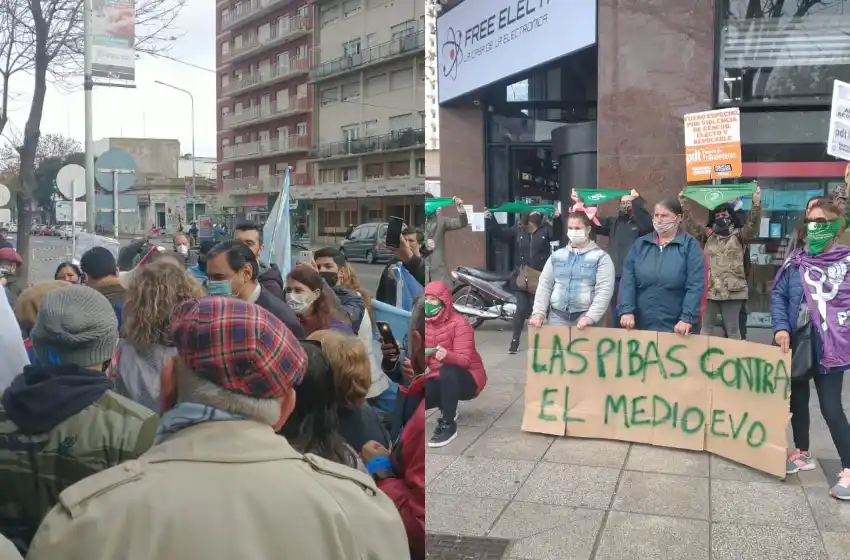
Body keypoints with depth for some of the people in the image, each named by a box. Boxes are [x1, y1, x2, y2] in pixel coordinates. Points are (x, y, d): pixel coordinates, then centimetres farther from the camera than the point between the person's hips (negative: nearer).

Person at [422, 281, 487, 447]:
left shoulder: (459, 323, -18)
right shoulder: (425, 324, 2)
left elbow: (464, 360, -26)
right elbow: (424, 358, 1)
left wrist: (447, 355, -47)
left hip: (467, 378, -6)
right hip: (439, 378, 6)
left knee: (448, 372, -41)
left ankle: (448, 425, -25)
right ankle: (447, 407, 12)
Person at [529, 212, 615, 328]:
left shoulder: (601, 257, 0)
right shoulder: (556, 255, 13)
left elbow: (604, 291, -9)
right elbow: (544, 286, 11)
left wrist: (590, 317, -20)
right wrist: (538, 313, -1)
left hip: (585, 317, -3)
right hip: (557, 316, 4)